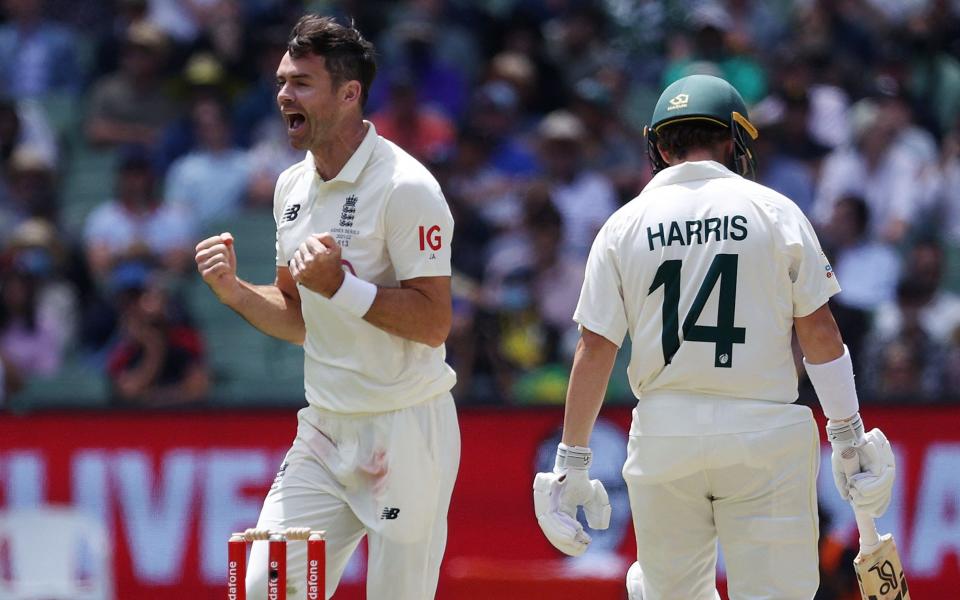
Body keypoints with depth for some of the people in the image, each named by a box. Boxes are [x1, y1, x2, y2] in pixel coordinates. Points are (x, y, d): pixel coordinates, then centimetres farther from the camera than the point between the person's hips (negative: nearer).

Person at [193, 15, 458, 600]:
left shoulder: (405, 188, -15)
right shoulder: (293, 187, 11)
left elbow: (433, 324, -18)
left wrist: (340, 284, -26)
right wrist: (234, 290, 1)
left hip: (405, 434, -7)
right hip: (325, 431, 7)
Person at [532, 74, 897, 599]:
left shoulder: (624, 225, 4)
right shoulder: (775, 212, 1)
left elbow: (595, 349, 1)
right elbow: (819, 330, -2)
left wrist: (573, 461, 5)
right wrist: (848, 437, 3)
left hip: (663, 432, 2)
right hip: (762, 435, -2)